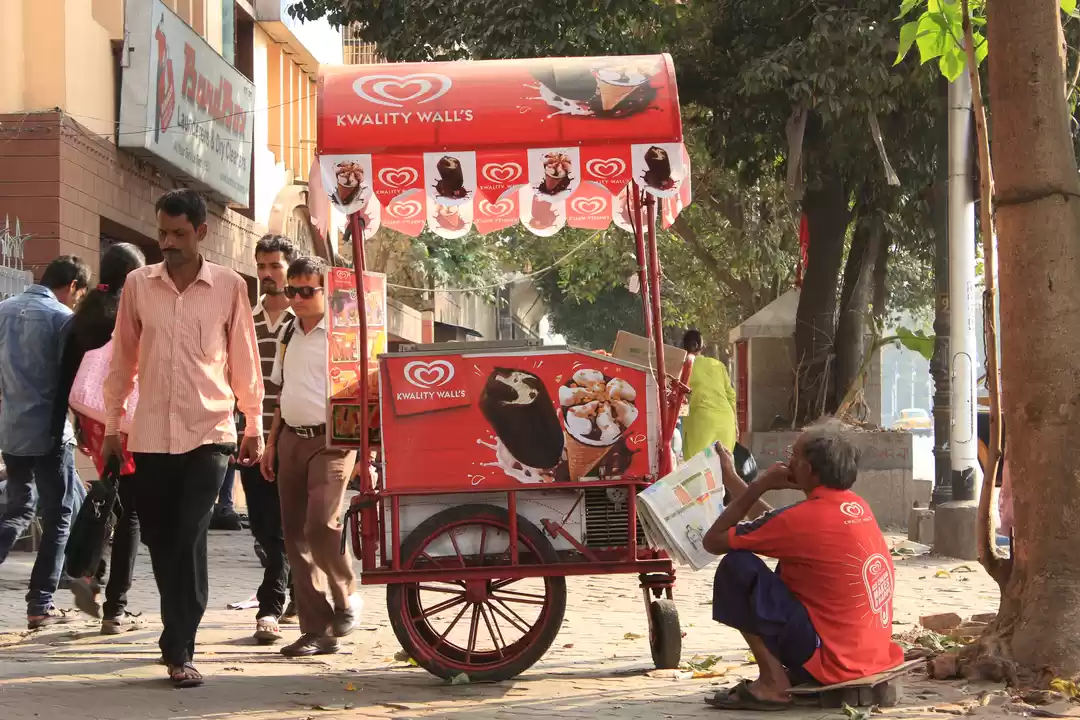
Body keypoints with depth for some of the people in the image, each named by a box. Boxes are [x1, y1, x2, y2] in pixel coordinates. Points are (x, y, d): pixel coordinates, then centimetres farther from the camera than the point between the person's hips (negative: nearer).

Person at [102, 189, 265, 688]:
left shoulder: (229, 287, 0)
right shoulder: (138, 285, 5)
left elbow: (244, 360, 6)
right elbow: (123, 360, 11)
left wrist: (254, 426, 8)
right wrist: (112, 426, 12)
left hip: (209, 433, -2)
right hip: (151, 435, 2)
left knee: (189, 540, -13)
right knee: (160, 542, 9)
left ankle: (179, 650, -8)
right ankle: (179, 639, 27)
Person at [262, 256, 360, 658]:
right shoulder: (289, 335, 15)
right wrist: (272, 442, 17)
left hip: (330, 440, -7)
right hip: (291, 439, 7)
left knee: (321, 524, -21)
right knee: (296, 535, 5)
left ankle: (345, 599, 5)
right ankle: (317, 629, 11)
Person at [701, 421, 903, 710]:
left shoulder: (803, 517, -17)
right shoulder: (858, 507, 7)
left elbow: (713, 541, -6)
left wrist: (760, 485, 0)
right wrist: (730, 477, 31)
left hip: (831, 660, -8)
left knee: (737, 567, -8)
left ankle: (773, 683, -7)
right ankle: (793, 674, 18)